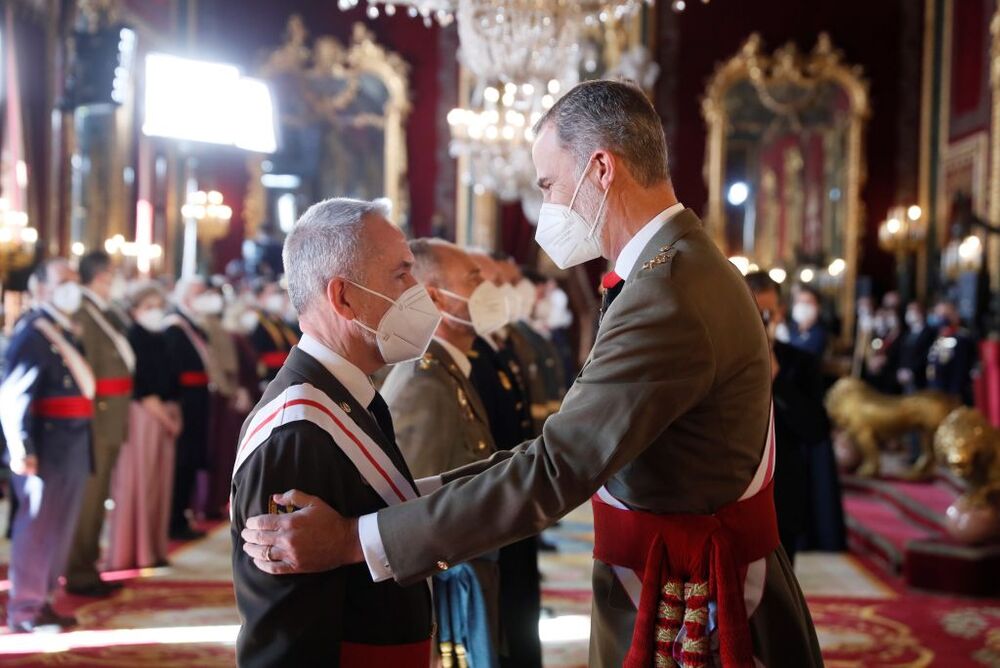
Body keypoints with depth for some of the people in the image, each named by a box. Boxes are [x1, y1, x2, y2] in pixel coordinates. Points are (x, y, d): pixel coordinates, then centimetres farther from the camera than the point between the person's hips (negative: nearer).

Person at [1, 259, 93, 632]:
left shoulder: (67, 332, 16)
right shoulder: (32, 332, -11)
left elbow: (87, 387, 13)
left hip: (72, 444, 9)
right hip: (45, 445, -9)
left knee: (60, 526, 13)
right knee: (37, 525, -3)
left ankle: (43, 601, 23)